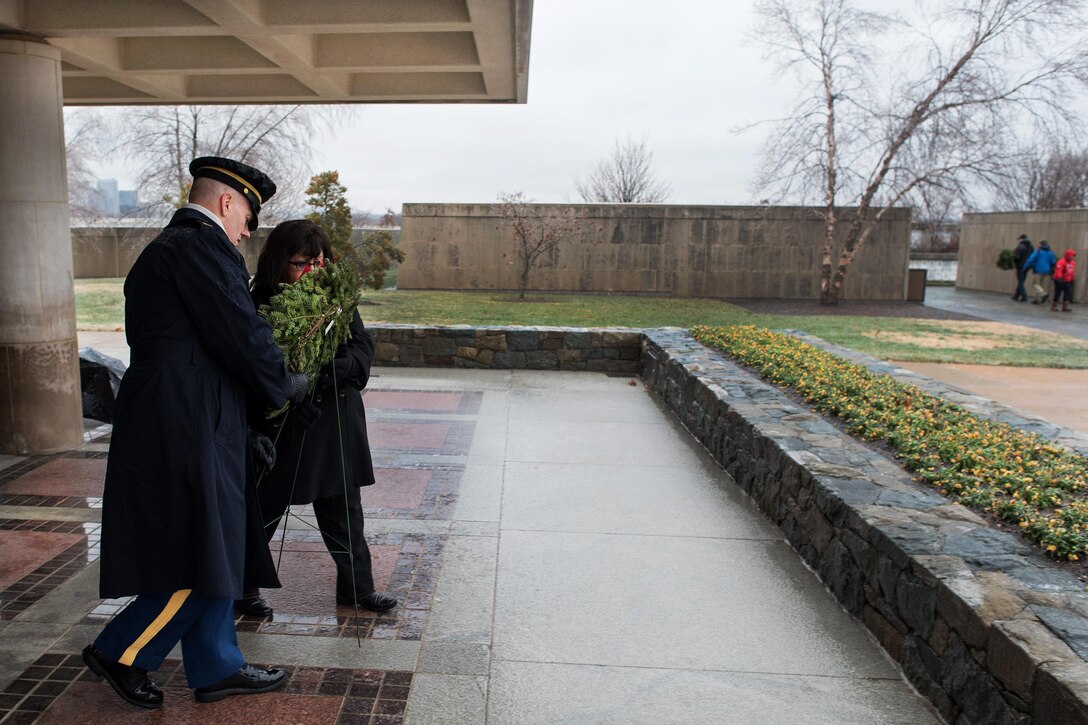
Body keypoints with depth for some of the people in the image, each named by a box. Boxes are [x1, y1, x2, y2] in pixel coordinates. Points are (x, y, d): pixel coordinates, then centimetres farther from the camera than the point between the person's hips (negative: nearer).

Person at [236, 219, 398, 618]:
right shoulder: (260, 305, -10)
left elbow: (363, 348, -1)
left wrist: (336, 368, -20)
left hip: (336, 425, 4)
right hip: (282, 430, -4)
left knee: (343, 510, 15)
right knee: (265, 510, 11)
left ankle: (356, 586, 30)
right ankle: (242, 587, 31)